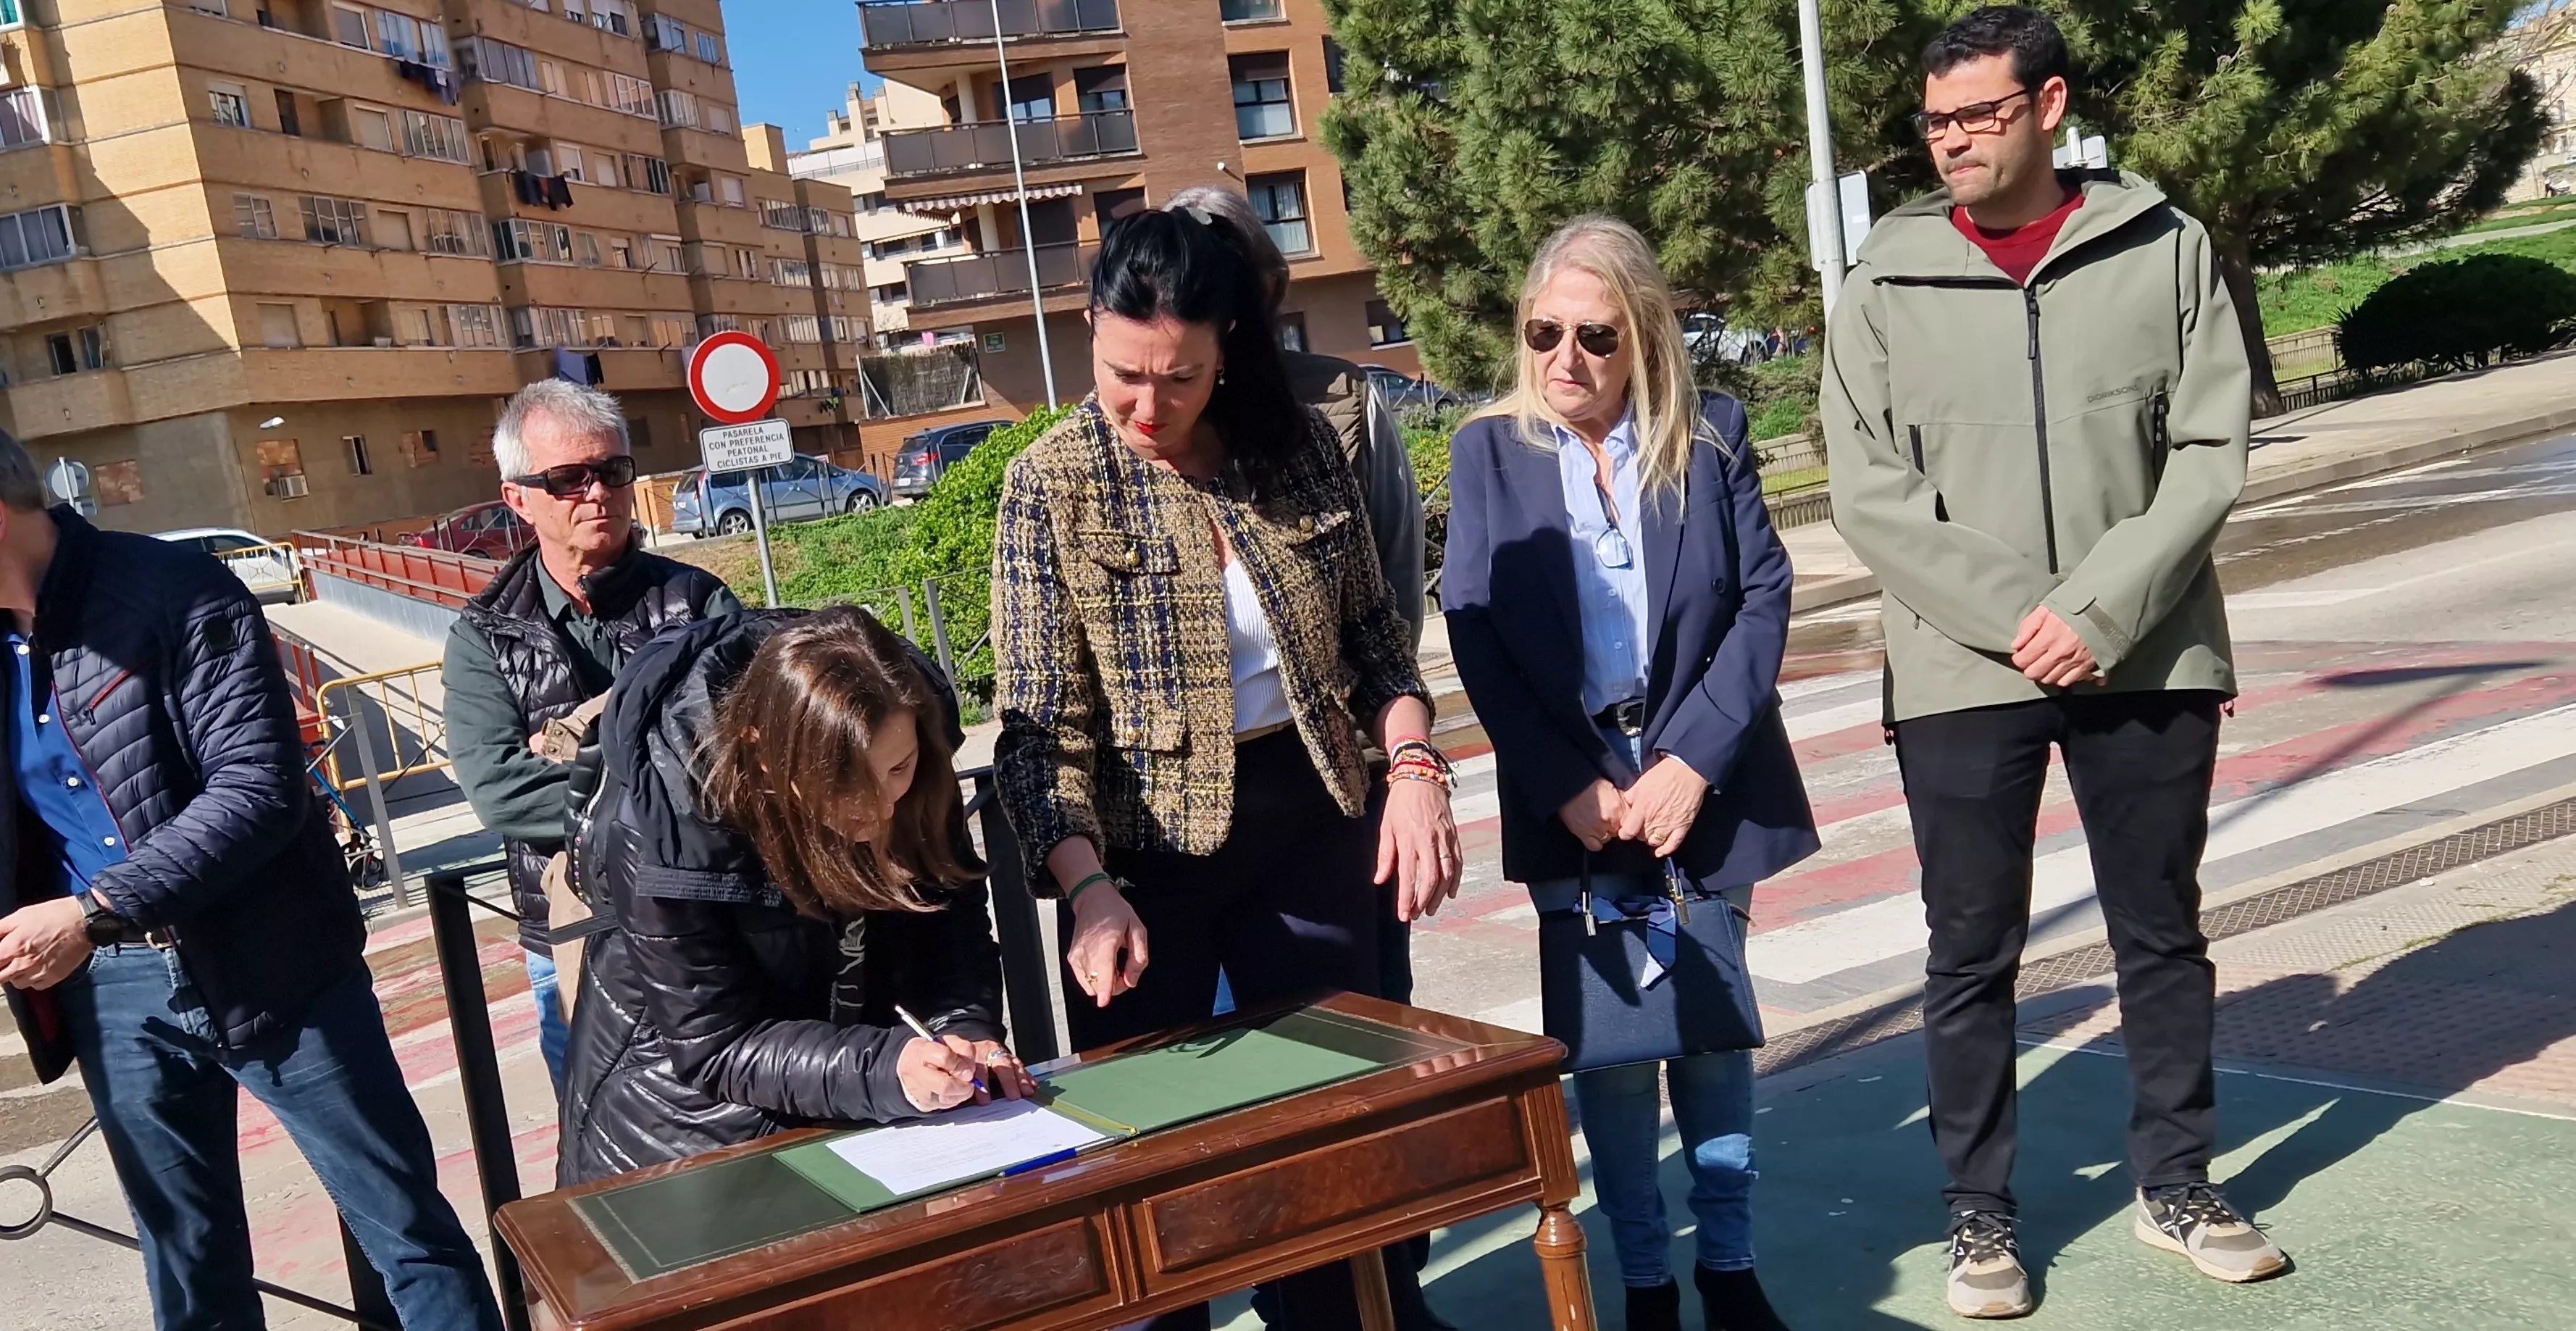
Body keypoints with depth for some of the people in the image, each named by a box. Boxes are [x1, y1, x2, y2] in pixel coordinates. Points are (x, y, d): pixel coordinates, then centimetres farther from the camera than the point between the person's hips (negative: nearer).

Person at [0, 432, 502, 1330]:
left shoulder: (175, 596, -14)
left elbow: (260, 789, -21)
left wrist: (94, 912, -26)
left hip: (264, 966, -6)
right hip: (111, 986, 6)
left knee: (405, 1222, 4)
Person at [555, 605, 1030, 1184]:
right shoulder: (659, 830, -29)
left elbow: (952, 914, -7)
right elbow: (714, 1046, -24)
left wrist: (969, 1027, -26)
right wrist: (883, 1071, -38)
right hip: (692, 1101, -3)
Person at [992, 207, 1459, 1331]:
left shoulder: (1302, 446, -1)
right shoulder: (1055, 484, -10)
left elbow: (1372, 632, 7)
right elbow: (1041, 726, -13)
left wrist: (1412, 763, -10)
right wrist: (1088, 889, -27)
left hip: (1311, 825, 3)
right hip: (1148, 853, -2)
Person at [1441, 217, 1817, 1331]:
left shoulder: (1711, 434, 2)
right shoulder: (1488, 450, 0)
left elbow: (1764, 594, -2)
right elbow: (1473, 633, -4)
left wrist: (1694, 759, -12)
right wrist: (1571, 787, -11)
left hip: (1703, 777, 1)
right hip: (1575, 795, -1)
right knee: (1606, 1042, 4)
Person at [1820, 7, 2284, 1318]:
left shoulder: (2164, 248, 1)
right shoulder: (1888, 281, -1)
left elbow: (2209, 453, -3)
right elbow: (1868, 492, -5)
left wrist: (2101, 612, -14)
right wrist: (2013, 618, -13)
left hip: (2148, 658, 1)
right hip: (1960, 670, -1)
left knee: (2163, 931, 14)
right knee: (1971, 954, 6)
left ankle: (2176, 1184, 31)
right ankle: (1980, 1213, 20)